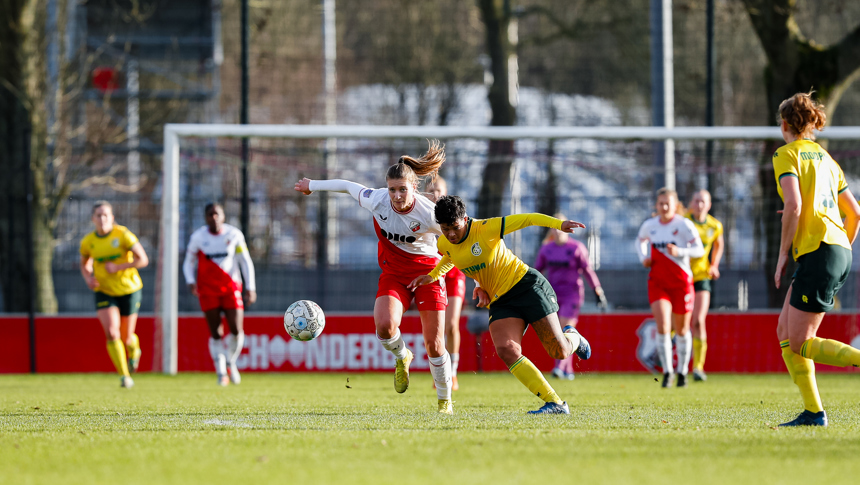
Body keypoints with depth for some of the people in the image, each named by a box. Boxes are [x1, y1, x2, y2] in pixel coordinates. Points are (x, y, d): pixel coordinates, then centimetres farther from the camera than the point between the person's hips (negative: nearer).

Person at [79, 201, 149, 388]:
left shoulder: (123, 235, -15)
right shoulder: (88, 242, -4)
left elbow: (143, 260, -15)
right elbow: (84, 264, 15)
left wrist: (117, 267, -23)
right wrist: (88, 278, -7)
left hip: (128, 290, -2)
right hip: (104, 292, 2)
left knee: (126, 337, 7)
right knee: (111, 333, -19)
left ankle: (134, 350, 45)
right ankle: (124, 376, -13)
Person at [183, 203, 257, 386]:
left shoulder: (234, 235, 2)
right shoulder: (198, 237, 0)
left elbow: (245, 262, 8)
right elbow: (188, 263, 8)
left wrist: (250, 287, 2)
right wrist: (191, 282, -10)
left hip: (231, 288, 0)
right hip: (208, 291, 0)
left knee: (236, 331, -11)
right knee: (216, 333, -4)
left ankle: (231, 363, 16)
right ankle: (221, 372, 7)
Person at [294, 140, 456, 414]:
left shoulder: (428, 214, -23)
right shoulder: (377, 201, -16)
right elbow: (348, 186, 3)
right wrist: (313, 185, 18)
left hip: (427, 274, -2)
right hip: (393, 274, 2)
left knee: (434, 344, -5)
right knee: (384, 325, -26)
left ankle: (445, 400, 17)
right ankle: (402, 358, 9)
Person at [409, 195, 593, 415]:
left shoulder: (485, 228, -18)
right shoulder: (444, 244, 0)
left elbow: (527, 219, -19)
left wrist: (558, 223, -32)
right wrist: (432, 276, 10)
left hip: (525, 284, -5)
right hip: (499, 302, 5)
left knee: (559, 351, -7)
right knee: (506, 351, -22)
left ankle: (573, 338, 35)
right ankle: (555, 404, -19)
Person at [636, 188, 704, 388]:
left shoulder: (684, 225, -9)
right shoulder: (649, 225, 2)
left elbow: (699, 250, -13)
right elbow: (640, 241, 24)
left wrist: (679, 251, -30)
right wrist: (643, 258, 4)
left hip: (681, 281, -2)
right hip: (657, 282, 2)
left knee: (681, 329, 11)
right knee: (662, 326, -17)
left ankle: (682, 371, 30)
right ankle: (667, 371, -8)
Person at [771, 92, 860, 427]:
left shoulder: (787, 154, -2)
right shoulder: (825, 158, 21)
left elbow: (793, 205, -16)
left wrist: (783, 255, -9)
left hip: (818, 249, -8)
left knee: (799, 343, -8)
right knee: (785, 332, 11)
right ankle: (813, 412, 4)